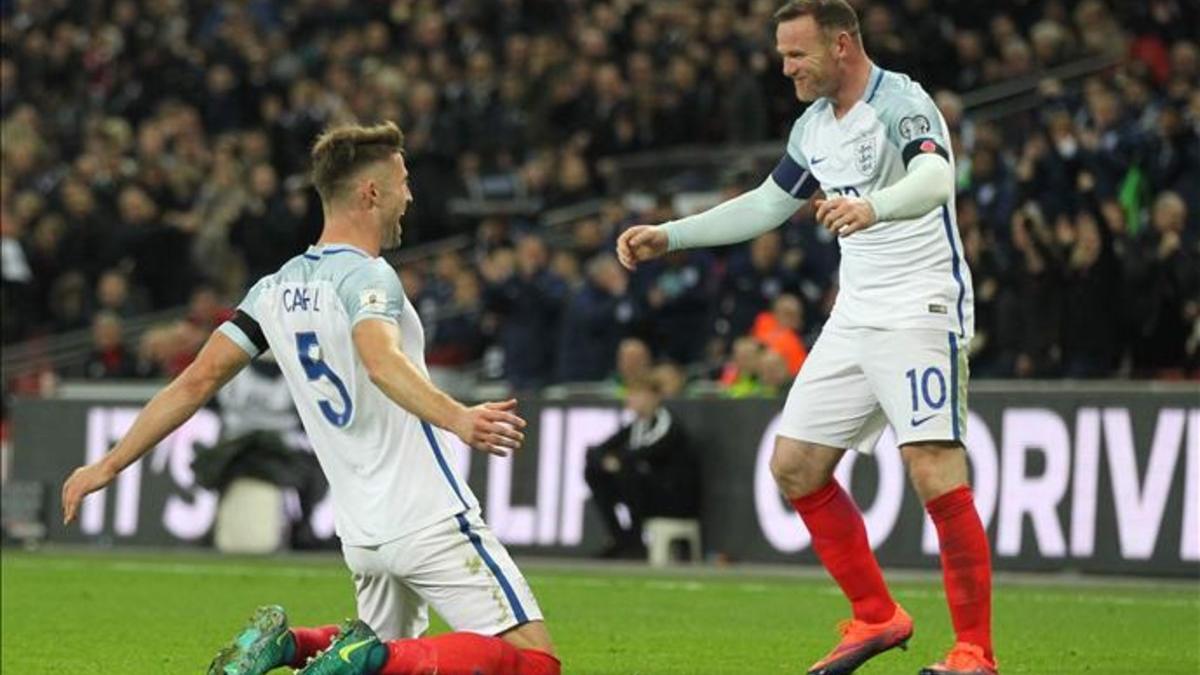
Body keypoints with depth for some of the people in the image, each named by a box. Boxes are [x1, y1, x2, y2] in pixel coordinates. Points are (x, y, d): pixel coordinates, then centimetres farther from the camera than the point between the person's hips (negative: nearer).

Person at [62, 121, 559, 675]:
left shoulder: (276, 289, 10)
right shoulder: (366, 276, -11)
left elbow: (198, 379, 9)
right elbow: (382, 360, -32)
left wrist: (110, 465, 16)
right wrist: (458, 419, -47)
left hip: (361, 535, 8)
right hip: (429, 521, -8)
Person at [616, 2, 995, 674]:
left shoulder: (902, 104, -15)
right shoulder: (814, 127, 12)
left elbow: (935, 177, -35)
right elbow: (765, 205, 25)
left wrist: (871, 207, -55)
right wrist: (667, 236, 21)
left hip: (921, 310, -9)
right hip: (855, 316, 9)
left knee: (936, 472, -18)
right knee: (795, 466, 7)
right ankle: (877, 617, 18)